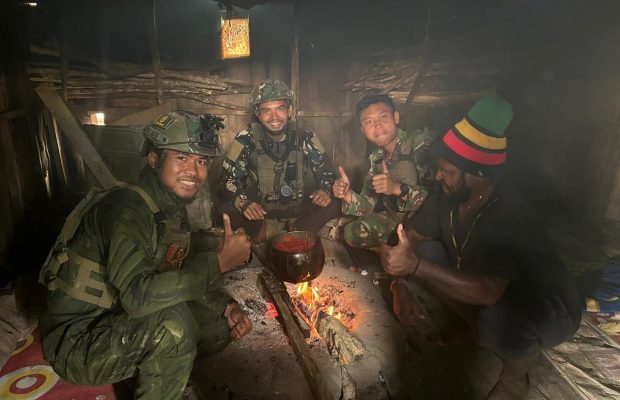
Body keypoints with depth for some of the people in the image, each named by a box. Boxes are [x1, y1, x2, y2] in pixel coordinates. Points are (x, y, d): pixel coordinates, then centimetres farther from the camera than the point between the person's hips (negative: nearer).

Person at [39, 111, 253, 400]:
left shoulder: (174, 210, 2)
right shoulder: (127, 208, -26)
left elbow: (184, 276, 9)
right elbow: (138, 295, -38)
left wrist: (226, 306, -7)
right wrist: (220, 261, -33)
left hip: (124, 323, 8)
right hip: (77, 341, -8)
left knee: (221, 325, 2)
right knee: (173, 321, -32)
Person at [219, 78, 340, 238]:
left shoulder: (306, 138, -7)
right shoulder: (246, 140, -11)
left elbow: (326, 171, 0)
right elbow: (228, 180, -11)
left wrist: (325, 190, -23)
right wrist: (243, 203, -32)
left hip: (299, 207, 1)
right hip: (259, 208, 0)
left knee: (332, 206, -24)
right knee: (226, 210, -27)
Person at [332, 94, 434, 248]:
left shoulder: (420, 144, -18)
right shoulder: (376, 157, 4)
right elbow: (371, 205, 2)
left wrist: (399, 189, -37)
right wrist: (348, 196, -17)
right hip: (398, 217, 7)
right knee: (352, 232, -2)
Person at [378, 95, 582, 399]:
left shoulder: (507, 216, -35)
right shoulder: (449, 198, -15)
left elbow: (488, 291, -46)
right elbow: (408, 235, -8)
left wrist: (416, 267, -50)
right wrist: (401, 285, -21)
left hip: (549, 310, -6)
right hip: (485, 288, 6)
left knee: (498, 321, -39)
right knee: (421, 252, -9)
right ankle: (476, 327, 9)